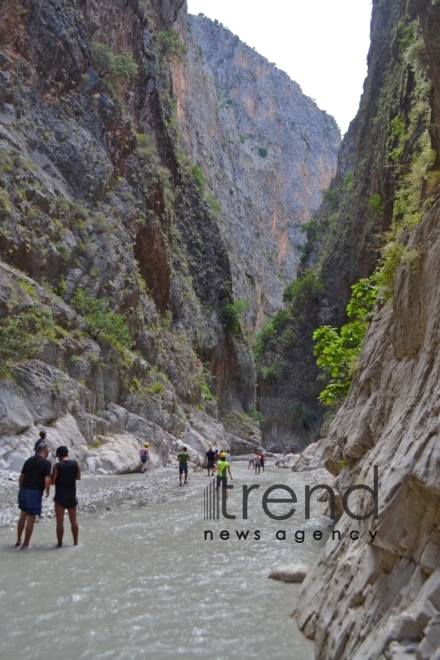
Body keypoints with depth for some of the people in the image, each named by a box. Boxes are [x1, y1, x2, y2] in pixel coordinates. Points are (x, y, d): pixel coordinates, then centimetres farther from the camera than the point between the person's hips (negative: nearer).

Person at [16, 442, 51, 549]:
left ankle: (18, 541, 28)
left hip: (23, 490, 6)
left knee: (23, 515, 20)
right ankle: (25, 544, 11)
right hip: (35, 492, -6)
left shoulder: (29, 460, 11)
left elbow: (21, 477, 13)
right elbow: (47, 480, -17)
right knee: (31, 518, 4)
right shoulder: (46, 462, -8)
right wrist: (47, 491, 0)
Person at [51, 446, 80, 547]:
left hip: (60, 496, -4)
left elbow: (53, 481, -9)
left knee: (60, 521, 4)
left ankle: (60, 543, 7)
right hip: (72, 495, 4)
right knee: (73, 520, 15)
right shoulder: (75, 463, -3)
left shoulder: (57, 465, -12)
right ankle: (75, 542, 20)